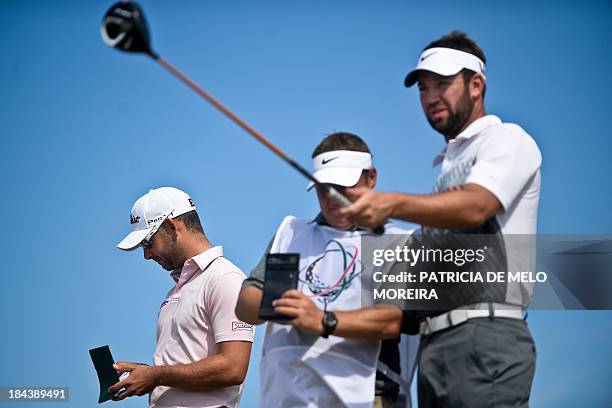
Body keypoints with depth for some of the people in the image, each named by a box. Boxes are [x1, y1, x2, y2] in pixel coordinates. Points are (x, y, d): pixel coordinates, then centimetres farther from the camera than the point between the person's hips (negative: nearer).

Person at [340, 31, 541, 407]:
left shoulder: (507, 139, 3)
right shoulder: (447, 164, 28)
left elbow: (474, 207, -20)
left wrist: (391, 204, -34)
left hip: (485, 337, -8)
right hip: (435, 344, 8)